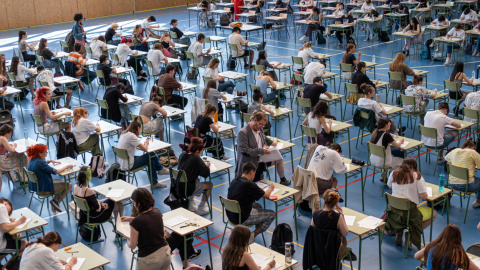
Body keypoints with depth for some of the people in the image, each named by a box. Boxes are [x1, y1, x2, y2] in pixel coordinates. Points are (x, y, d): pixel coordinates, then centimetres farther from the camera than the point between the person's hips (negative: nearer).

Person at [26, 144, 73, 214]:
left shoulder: (33, 159, -2)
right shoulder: (40, 162, -29)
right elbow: (55, 171, -24)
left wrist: (50, 161, 7)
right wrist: (66, 166, -13)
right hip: (44, 188, -9)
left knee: (62, 181, 24)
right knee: (69, 185, -1)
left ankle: (55, 201, 21)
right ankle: (56, 202, 8)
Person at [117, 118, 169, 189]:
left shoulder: (124, 133, 6)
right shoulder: (131, 136, -21)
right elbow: (145, 149, -18)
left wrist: (142, 144, 7)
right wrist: (146, 144, 3)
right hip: (128, 165, -9)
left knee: (151, 160, 12)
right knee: (151, 155, 0)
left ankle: (154, 183, 20)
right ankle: (160, 169, 23)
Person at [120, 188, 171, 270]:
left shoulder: (135, 222, -21)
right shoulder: (157, 212, -3)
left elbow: (132, 246, -9)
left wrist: (128, 242, 13)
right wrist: (131, 218, 29)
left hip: (149, 260, -5)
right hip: (165, 254, 5)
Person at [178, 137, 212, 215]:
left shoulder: (182, 155, 3)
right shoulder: (196, 159, -19)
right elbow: (206, 174, -15)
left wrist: (202, 164, 12)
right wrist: (207, 166, 5)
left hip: (177, 186, 8)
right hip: (186, 190, -8)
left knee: (197, 180, 34)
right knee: (209, 185, 11)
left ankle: (191, 205, 35)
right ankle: (201, 208, 19)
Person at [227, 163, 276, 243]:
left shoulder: (234, 181, 2)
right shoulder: (249, 184, -21)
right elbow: (266, 195, -8)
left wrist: (259, 189, 16)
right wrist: (270, 188, 13)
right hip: (241, 219, -9)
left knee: (257, 206, 29)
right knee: (272, 214, 4)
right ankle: (252, 235, 4)